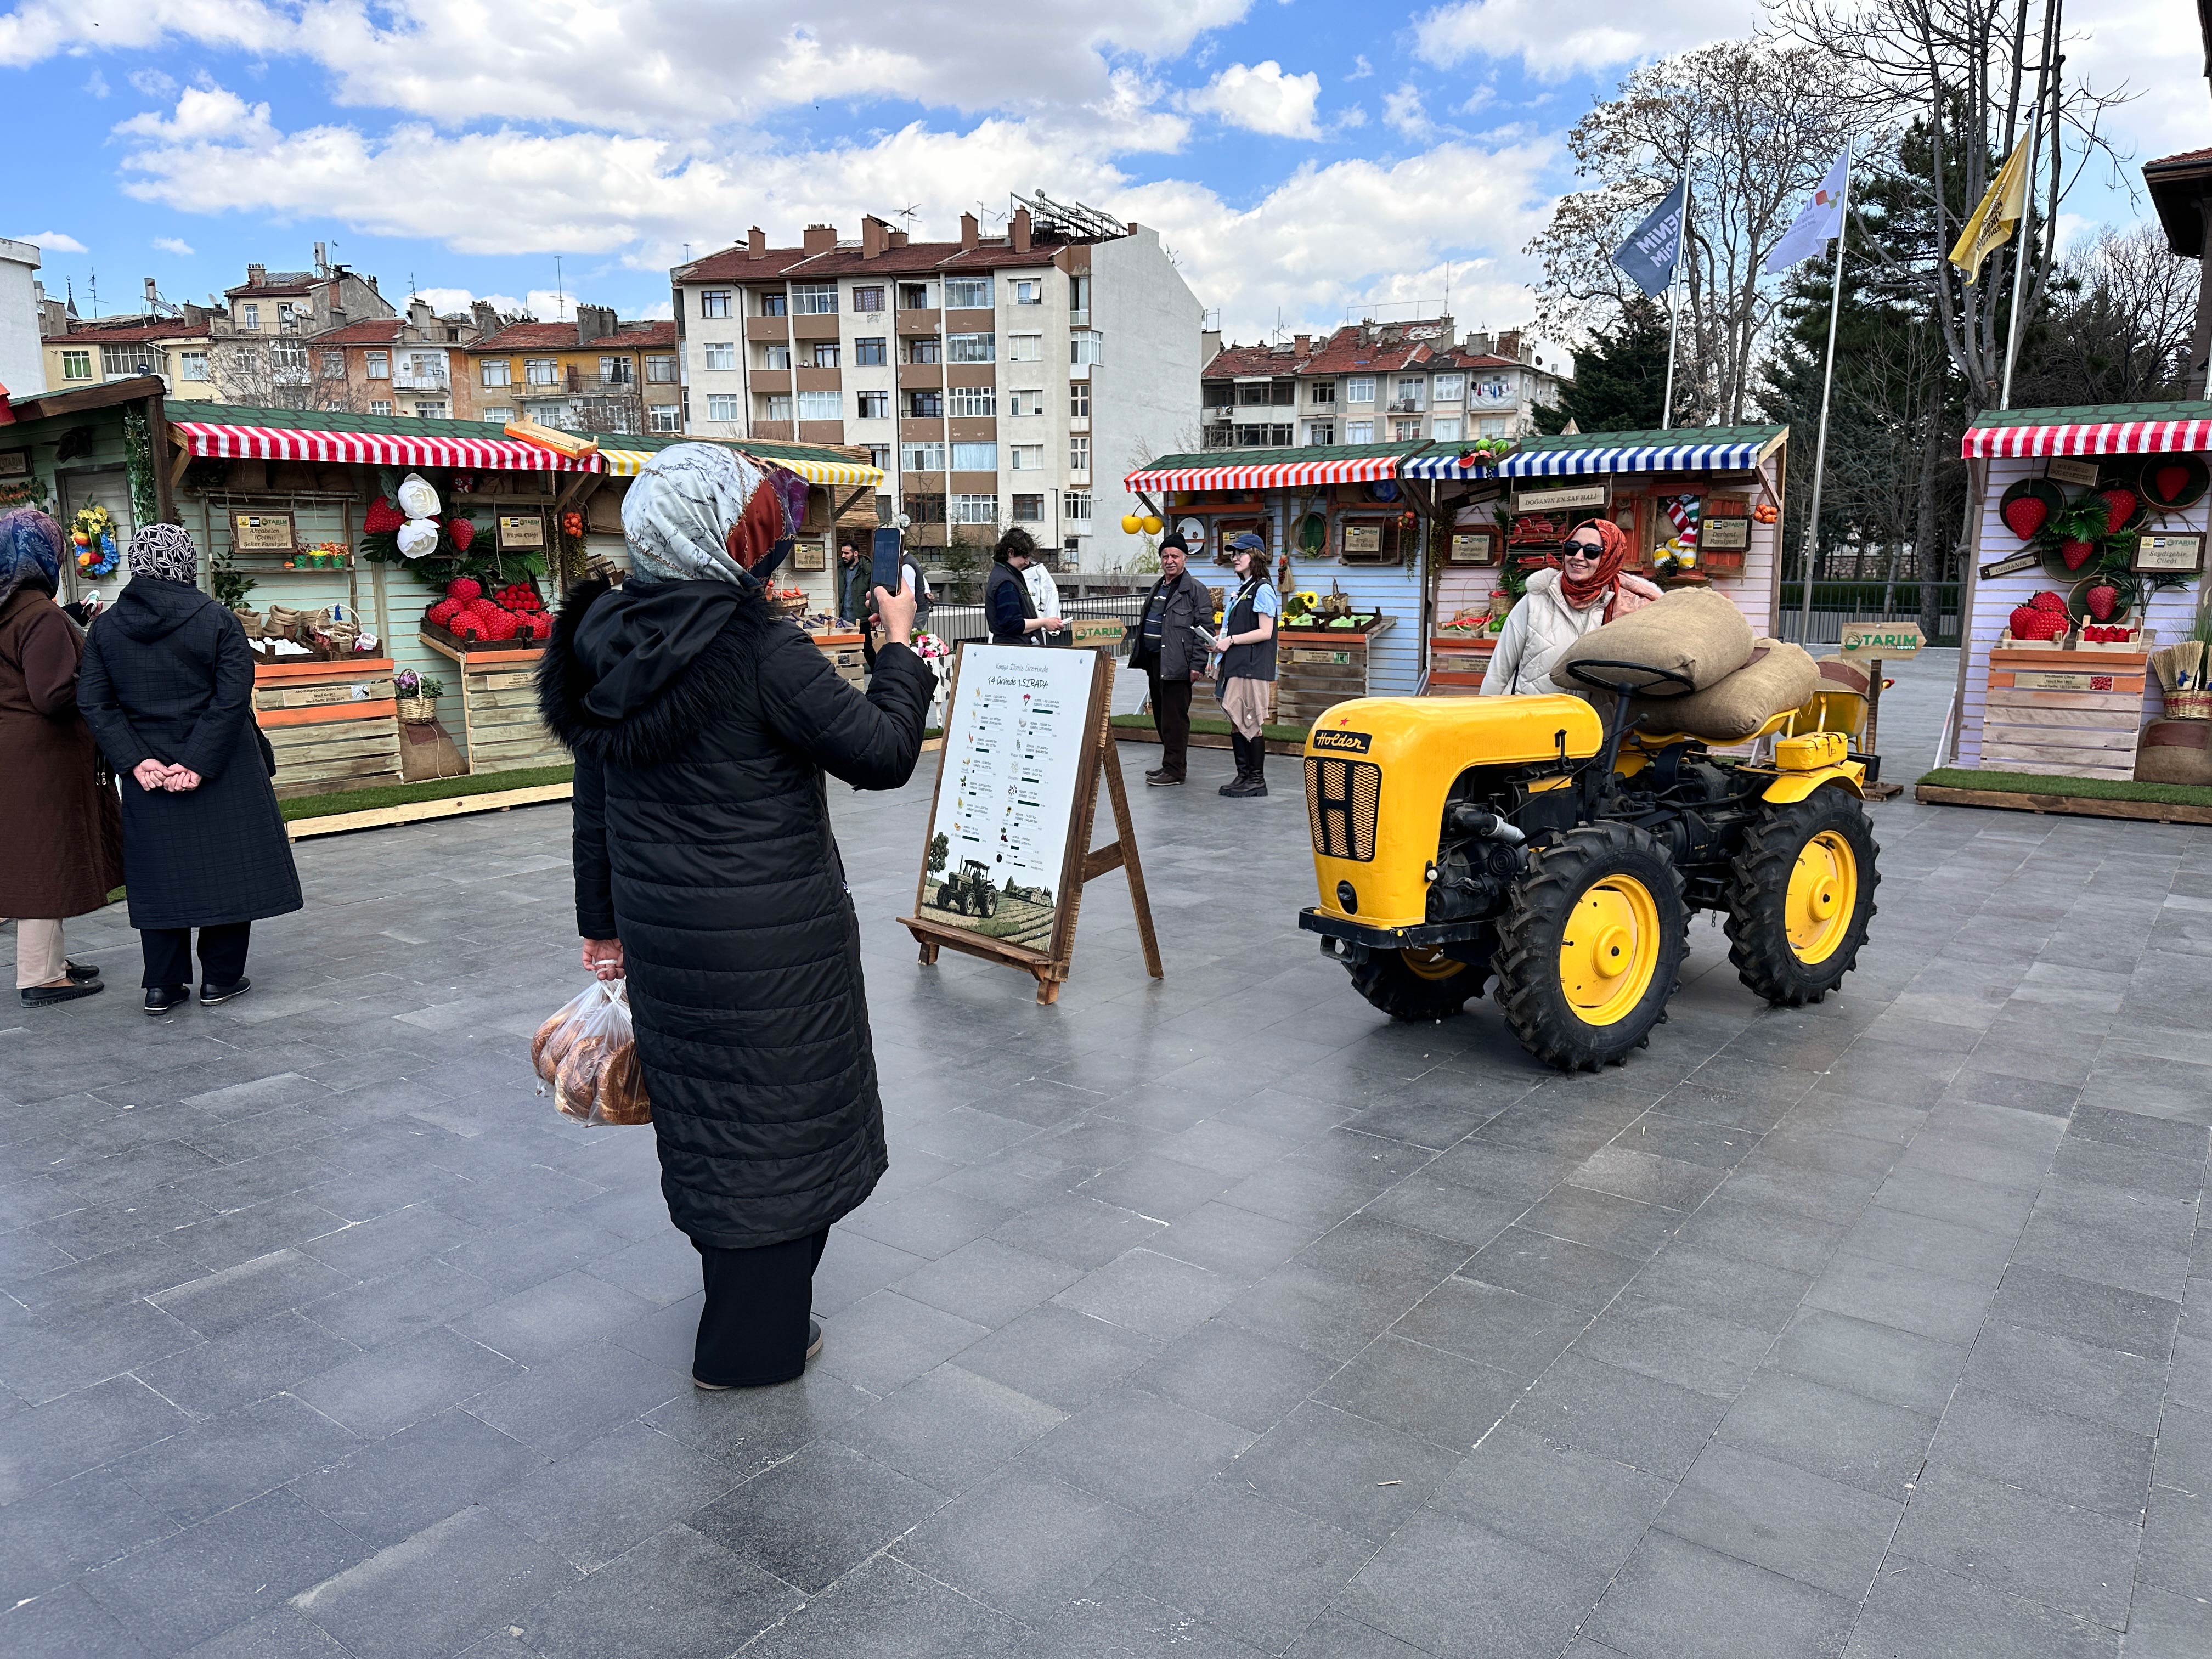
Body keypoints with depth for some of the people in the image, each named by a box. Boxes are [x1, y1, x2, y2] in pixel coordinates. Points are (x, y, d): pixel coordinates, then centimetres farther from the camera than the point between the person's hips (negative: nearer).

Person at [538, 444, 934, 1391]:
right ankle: (751, 1346, 21)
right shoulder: (761, 651, -19)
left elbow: (596, 805, 9)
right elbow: (883, 754, -18)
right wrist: (899, 647, -3)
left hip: (662, 932, 7)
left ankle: (732, 1268, 46)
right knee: (776, 1118, 8)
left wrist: (603, 922, 19)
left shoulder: (606, 648, 3)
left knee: (706, 1109, 23)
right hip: (770, 939, -7)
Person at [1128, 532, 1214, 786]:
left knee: (1174, 718, -7)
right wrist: (1143, 656, 21)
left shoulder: (1195, 589, -6)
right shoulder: (1157, 588, 19)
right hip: (1154, 660, 9)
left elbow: (1204, 629, -11)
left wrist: (1197, 664, -16)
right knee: (1161, 716, 13)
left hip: (1176, 664, -9)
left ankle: (1175, 770, -3)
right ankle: (1169, 764, 22)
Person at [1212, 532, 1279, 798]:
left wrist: (1231, 641, -14)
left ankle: (1257, 780, -1)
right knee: (1236, 722, 9)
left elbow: (1265, 633, -15)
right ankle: (1243, 776, 15)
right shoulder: (1242, 589, 19)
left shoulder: (1262, 589, -9)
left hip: (1253, 666, -9)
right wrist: (1221, 642, 9)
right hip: (1236, 665, 9)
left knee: (1251, 723, -7)